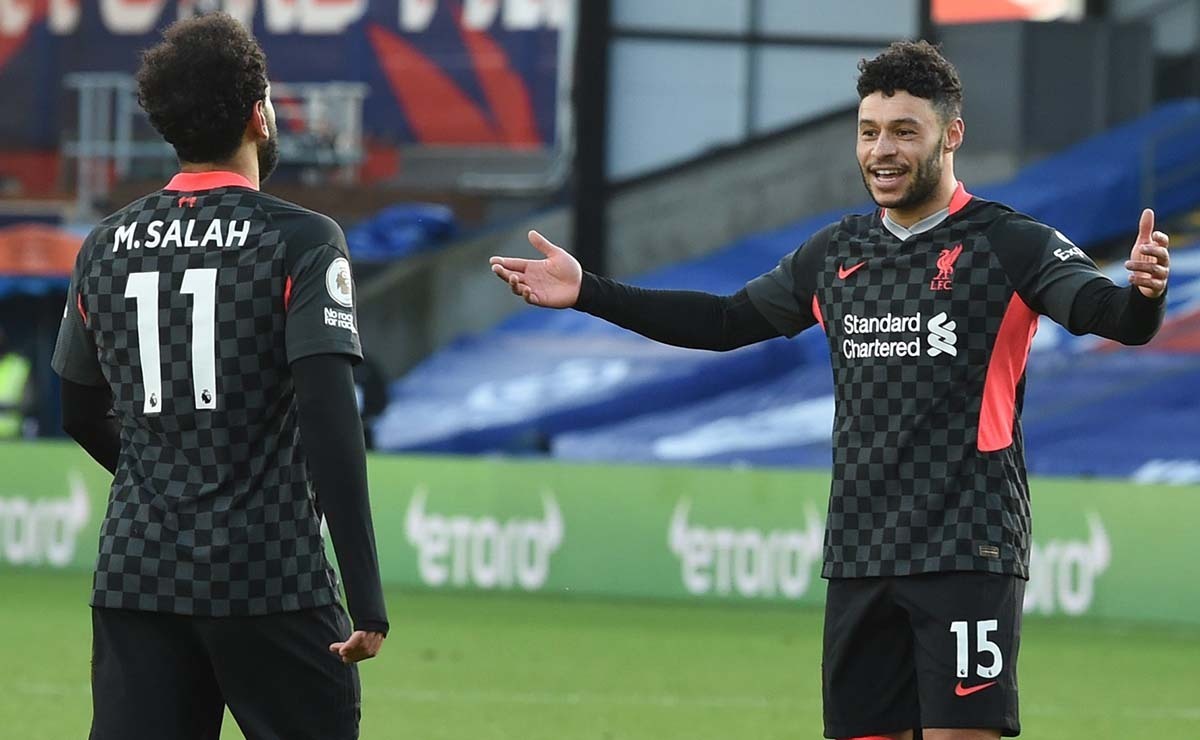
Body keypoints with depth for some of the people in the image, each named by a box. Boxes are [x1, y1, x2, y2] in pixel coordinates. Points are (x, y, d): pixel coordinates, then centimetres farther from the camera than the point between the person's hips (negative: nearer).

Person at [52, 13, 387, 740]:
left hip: (135, 577, 5)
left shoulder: (106, 247, 9)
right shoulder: (300, 242, -7)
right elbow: (329, 420, -15)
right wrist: (366, 600, -16)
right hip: (269, 579, -5)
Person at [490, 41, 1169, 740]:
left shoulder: (1012, 244, -5)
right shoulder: (835, 255, 13)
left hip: (969, 555, -6)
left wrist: (1142, 293, -44)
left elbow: (1109, 313, -20)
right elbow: (726, 321, 25)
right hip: (860, 557, 6)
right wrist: (588, 291, 21)